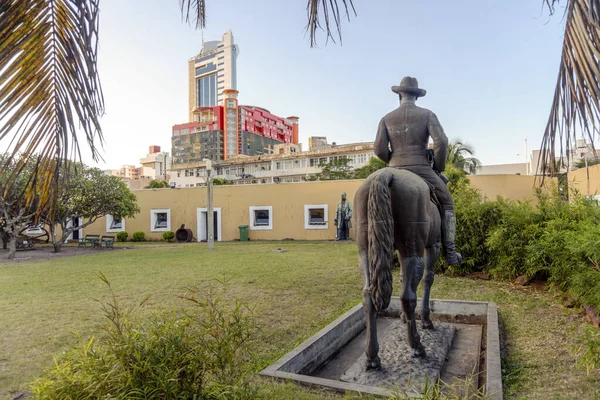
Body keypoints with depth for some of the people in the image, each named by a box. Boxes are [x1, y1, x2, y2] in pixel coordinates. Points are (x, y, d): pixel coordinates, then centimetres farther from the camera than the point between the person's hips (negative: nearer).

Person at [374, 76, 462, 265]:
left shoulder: (386, 119, 7)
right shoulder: (428, 114, 2)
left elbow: (379, 150, -2)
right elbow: (441, 142, -12)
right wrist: (439, 167, 4)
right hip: (422, 171, -1)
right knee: (447, 203, 20)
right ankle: (450, 252, 17)